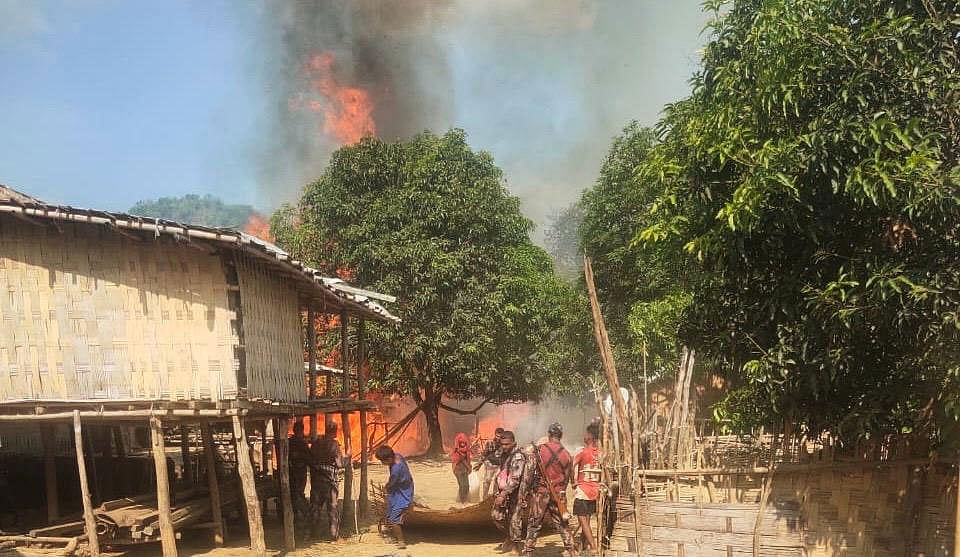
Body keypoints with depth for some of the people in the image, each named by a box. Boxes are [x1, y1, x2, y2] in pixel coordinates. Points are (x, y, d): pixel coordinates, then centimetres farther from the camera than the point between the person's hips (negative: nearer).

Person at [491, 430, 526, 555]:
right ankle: (509, 536, 27)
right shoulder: (503, 454, 8)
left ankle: (516, 544, 8)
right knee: (496, 515, 6)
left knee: (514, 520, -3)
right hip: (503, 491, 8)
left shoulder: (518, 457, -19)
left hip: (515, 493, -8)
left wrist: (503, 495, -29)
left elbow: (515, 479, -26)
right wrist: (499, 492, 18)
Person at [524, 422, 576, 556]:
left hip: (540, 492, -2)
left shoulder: (539, 450, -7)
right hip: (559, 494, 2)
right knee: (561, 523, 13)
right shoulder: (566, 455, 0)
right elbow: (568, 476, 7)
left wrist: (526, 490, 1)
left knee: (534, 523, 4)